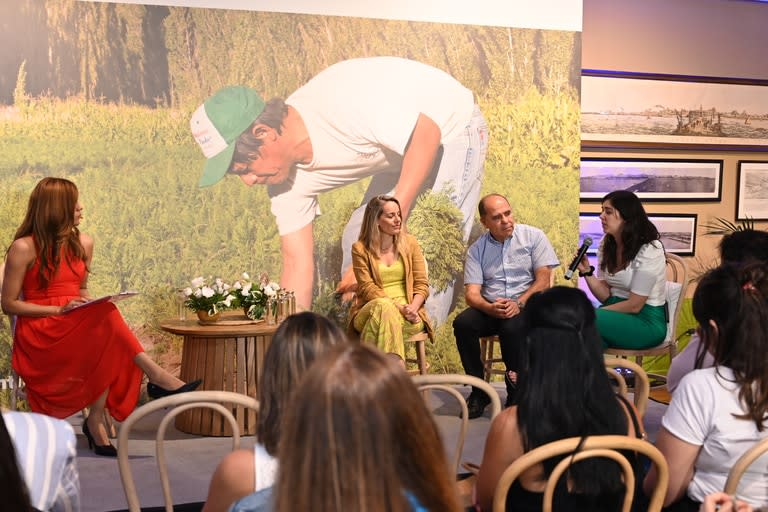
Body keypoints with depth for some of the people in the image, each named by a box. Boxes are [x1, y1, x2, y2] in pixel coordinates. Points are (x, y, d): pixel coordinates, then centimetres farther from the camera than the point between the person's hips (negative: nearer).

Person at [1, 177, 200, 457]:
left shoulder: (83, 243, 11)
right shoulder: (24, 248, -7)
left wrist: (89, 306, -2)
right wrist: (59, 310, -17)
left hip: (77, 332, 5)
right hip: (39, 337, -5)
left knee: (106, 342, -32)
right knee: (106, 318, -33)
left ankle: (96, 421, -28)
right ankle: (156, 376, -30)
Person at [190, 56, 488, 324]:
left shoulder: (338, 103, -36)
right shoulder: (288, 179, -11)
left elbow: (427, 133, -32)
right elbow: (298, 266, -8)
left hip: (453, 132, -7)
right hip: (403, 147, 8)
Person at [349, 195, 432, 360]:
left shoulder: (409, 243, 12)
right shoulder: (360, 249, 5)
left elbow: (422, 284, 8)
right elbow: (368, 288, -5)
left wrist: (412, 307, -14)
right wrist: (399, 307, -19)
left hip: (408, 312, 1)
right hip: (371, 310, -1)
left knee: (385, 316, -35)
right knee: (383, 306, -37)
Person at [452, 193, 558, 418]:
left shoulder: (533, 236, 2)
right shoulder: (476, 250, 7)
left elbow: (544, 279, -6)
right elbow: (472, 293, -2)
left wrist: (519, 303, -21)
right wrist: (490, 308, -24)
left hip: (527, 306, -3)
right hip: (490, 307, 3)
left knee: (512, 326, -36)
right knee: (462, 323, -27)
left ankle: (516, 394, -16)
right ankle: (479, 391, -11)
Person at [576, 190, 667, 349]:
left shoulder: (648, 250, -15)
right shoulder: (606, 245, 7)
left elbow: (634, 305, -15)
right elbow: (606, 296, 6)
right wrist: (587, 272, -8)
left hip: (646, 321, -6)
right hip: (617, 313, 6)